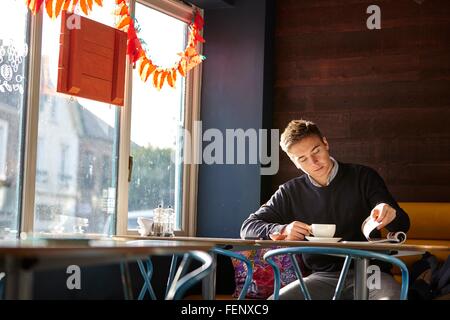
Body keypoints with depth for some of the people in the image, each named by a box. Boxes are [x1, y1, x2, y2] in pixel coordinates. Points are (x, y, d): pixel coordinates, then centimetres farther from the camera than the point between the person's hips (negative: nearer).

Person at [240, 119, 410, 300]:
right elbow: (248, 227, 8)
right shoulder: (290, 192, 11)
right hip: (322, 276, 2)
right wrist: (281, 231, -13)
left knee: (391, 296, -37)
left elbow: (403, 224, 3)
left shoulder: (363, 177, 6)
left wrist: (390, 214, -23)